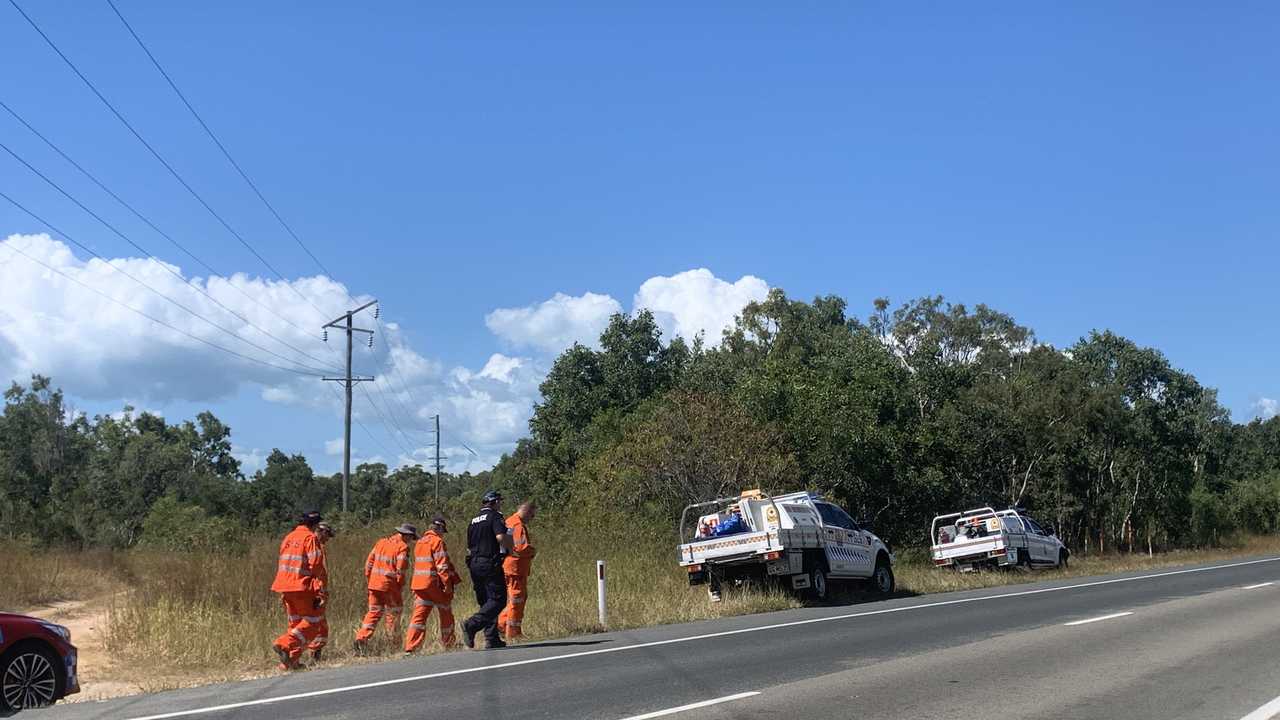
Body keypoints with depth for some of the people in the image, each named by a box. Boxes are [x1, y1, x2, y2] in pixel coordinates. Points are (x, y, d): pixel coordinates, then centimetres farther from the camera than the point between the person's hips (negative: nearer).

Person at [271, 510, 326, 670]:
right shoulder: (310, 538, -8)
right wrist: (320, 592, -14)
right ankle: (284, 644, -18)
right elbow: (315, 566, -14)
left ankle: (289, 661, 10)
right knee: (312, 622, -1)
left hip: (286, 587, 8)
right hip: (302, 587, -8)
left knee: (295, 623, 15)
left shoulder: (288, 538, 16)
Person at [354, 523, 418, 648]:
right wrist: (401, 589, -7)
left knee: (374, 612, 11)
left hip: (374, 584, 6)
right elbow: (400, 571, -14)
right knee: (393, 614, 9)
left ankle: (361, 637, -3)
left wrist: (369, 580, 18)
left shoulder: (381, 542, 12)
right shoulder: (402, 547, -8)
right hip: (390, 585, -6)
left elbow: (369, 563, 12)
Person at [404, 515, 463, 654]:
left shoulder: (420, 542, 17)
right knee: (446, 613, 12)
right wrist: (448, 584, -15)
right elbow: (442, 565, -16)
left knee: (419, 614, 0)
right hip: (435, 583, -7)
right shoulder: (437, 541, -9)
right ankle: (448, 643, 24)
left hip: (418, 583, 7)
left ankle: (410, 647, -11)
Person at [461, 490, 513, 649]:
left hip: (474, 564, 8)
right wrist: (510, 546, -4)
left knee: (486, 601, 12)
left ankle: (492, 639, 9)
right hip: (490, 564, -8)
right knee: (498, 600, -7)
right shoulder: (495, 516, -5)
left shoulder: (473, 521, 19)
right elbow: (501, 537, -22)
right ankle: (472, 624, -22)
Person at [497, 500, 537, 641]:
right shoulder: (518, 525, -17)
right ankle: (513, 632, 3)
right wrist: (533, 551, -6)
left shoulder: (510, 521, 17)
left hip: (508, 567, 10)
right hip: (516, 567, -10)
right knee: (517, 599, -2)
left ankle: (501, 623, 16)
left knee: (519, 598, 17)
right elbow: (522, 547, -26)